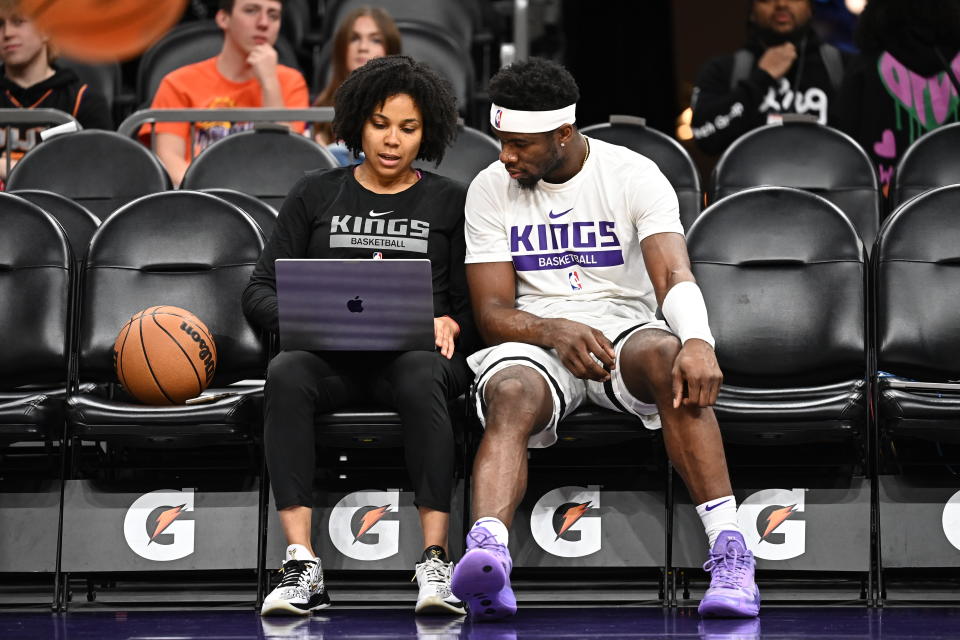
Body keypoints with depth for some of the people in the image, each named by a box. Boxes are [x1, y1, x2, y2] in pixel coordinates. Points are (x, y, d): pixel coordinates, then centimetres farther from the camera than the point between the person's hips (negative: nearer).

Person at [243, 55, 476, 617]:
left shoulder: (451, 203, 14)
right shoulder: (316, 197, 17)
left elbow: (474, 310, 11)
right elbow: (260, 292, 12)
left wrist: (449, 325, -13)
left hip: (415, 353, -1)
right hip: (333, 358, 1)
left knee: (420, 376, -39)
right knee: (286, 373, -36)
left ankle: (436, 562, -45)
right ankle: (303, 566, -43)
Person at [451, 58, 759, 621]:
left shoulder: (634, 175, -2)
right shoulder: (491, 189, 5)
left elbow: (674, 274, -17)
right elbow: (492, 312, 1)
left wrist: (698, 342, -39)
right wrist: (555, 331, -22)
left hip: (624, 326, -1)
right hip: (533, 339, 1)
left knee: (666, 357, -37)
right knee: (512, 399, -36)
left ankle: (729, 546, -43)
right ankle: (488, 551, -63)